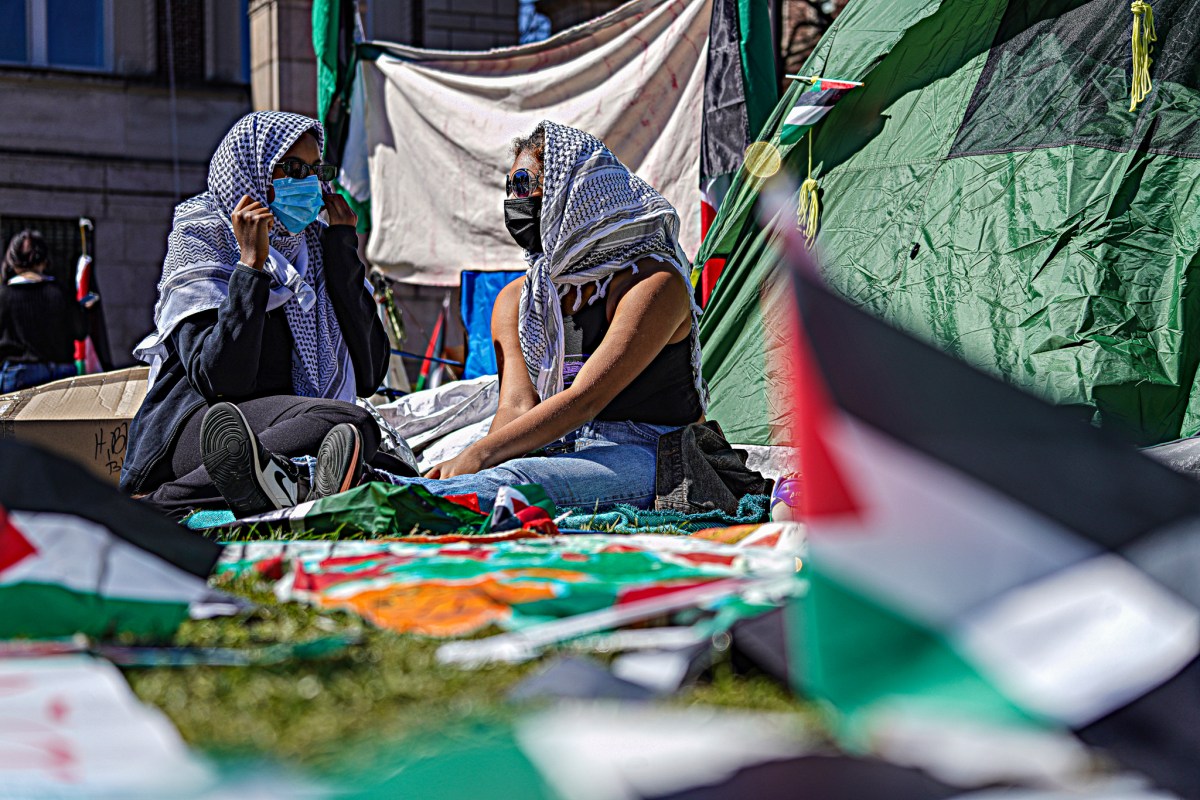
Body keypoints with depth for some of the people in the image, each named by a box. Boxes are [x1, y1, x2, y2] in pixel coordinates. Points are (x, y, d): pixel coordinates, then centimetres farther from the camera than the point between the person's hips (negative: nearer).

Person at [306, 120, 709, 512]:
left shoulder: (656, 283, -9)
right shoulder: (516, 300, 13)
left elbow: (584, 399, -19)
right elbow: (517, 405, -2)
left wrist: (479, 456, -29)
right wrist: (468, 461, -25)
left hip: (640, 457, -6)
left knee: (515, 478, -36)